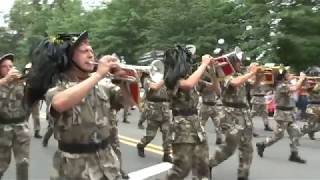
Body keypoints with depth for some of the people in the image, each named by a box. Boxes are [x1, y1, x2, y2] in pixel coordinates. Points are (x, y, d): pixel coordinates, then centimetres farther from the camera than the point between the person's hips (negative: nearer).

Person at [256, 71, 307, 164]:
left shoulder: (286, 84, 12)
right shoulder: (281, 86, -20)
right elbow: (294, 88, -30)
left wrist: (301, 79, 5)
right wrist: (301, 79, -17)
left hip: (289, 113, 9)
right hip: (282, 114, -9)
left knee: (295, 132, 6)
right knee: (278, 135, 0)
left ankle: (294, 155, 12)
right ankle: (261, 145, 18)